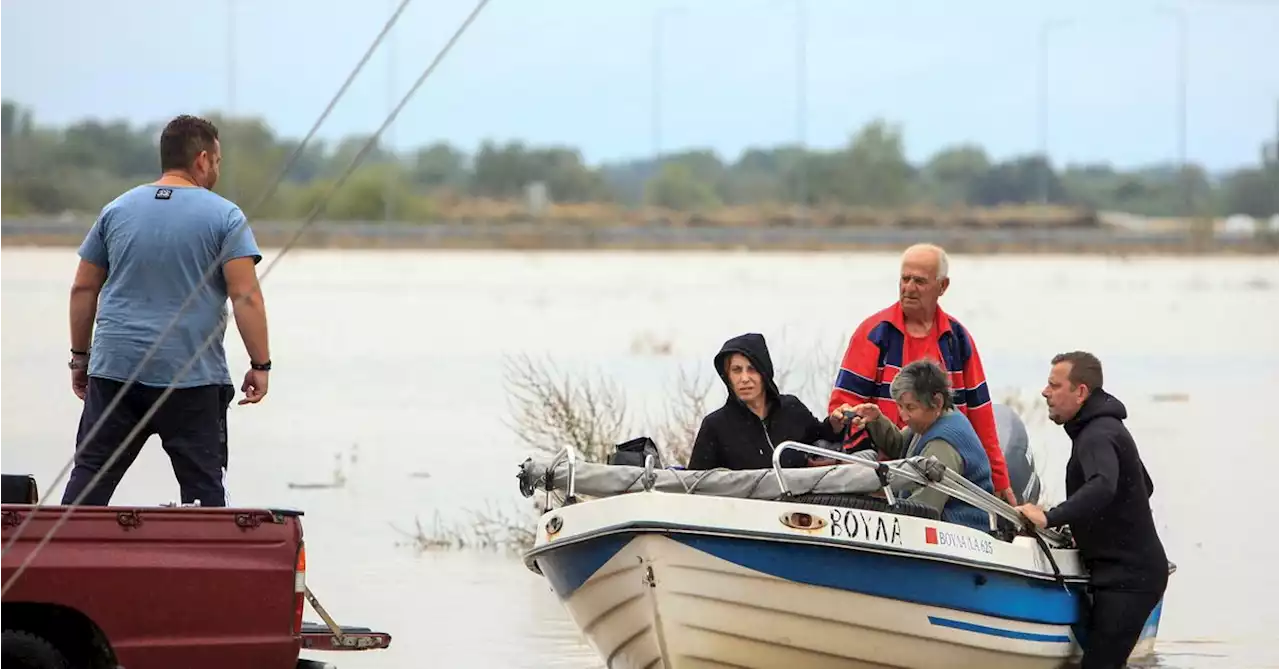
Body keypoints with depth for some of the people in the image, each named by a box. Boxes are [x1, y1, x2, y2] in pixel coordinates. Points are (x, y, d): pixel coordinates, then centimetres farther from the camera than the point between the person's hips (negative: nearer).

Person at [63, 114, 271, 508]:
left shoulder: (117, 210, 10)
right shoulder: (224, 217, -3)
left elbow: (83, 289, 12)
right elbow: (246, 297, -10)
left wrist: (80, 356, 19)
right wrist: (260, 365, -5)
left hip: (114, 370, 3)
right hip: (192, 376, -3)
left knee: (90, 476, 5)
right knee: (204, 487, 1)